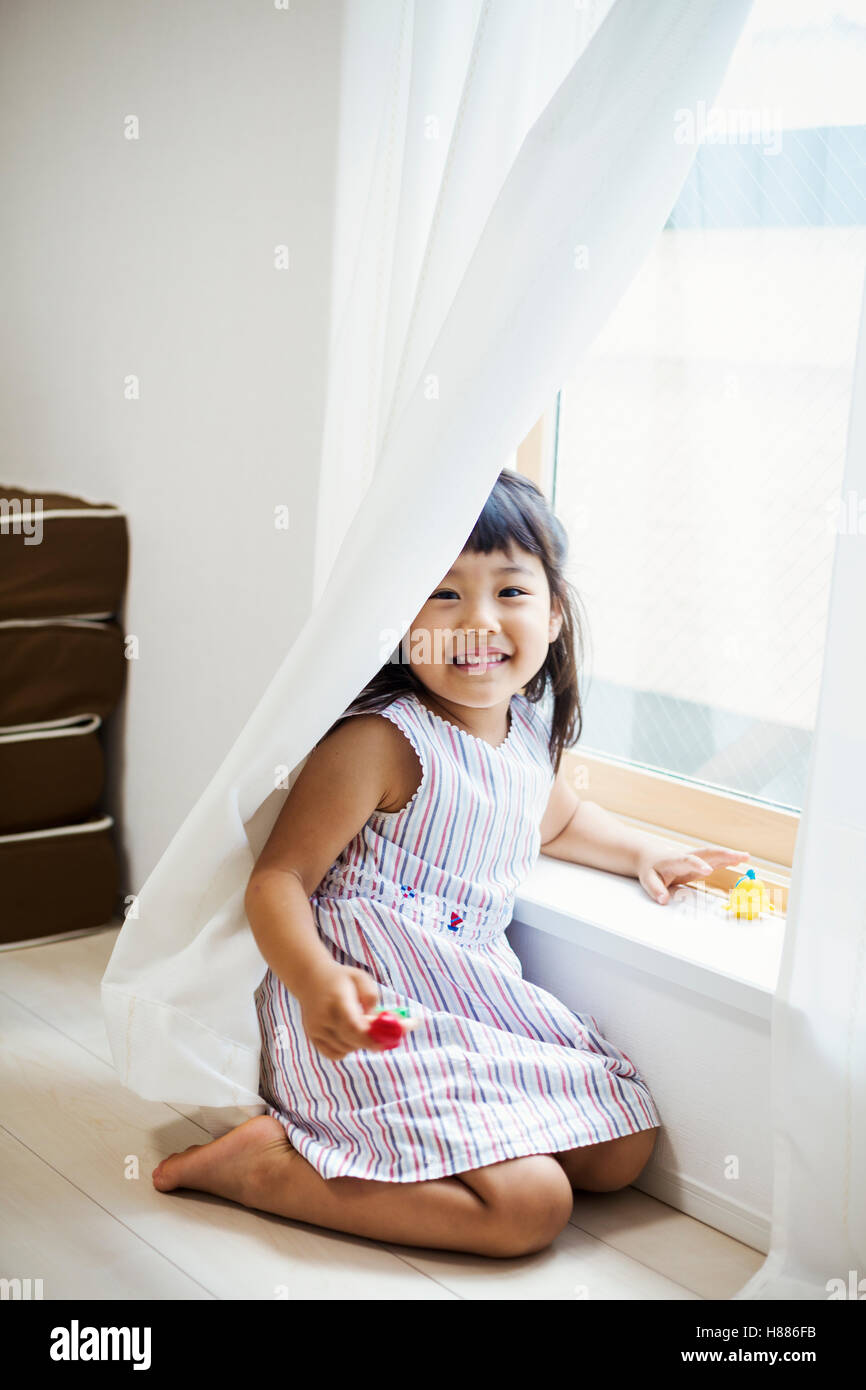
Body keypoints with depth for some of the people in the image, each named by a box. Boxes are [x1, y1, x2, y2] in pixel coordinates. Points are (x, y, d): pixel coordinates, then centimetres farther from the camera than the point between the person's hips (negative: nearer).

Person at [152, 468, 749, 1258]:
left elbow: (559, 817, 34)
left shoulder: (530, 731, 9)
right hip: (371, 1011, -9)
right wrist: (316, 983, -36)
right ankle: (270, 1164, -10)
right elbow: (277, 880, -19)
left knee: (624, 1150, 5)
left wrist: (643, 853, 19)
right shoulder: (380, 743, -17)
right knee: (531, 1207, -18)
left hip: (477, 995, 9)